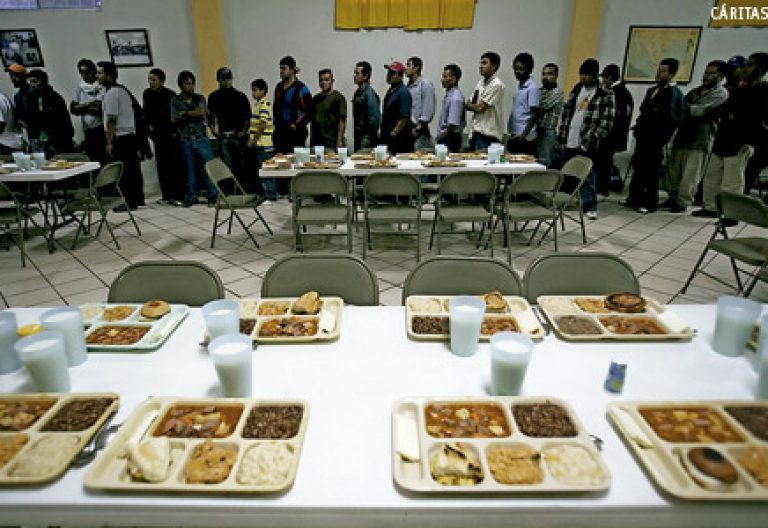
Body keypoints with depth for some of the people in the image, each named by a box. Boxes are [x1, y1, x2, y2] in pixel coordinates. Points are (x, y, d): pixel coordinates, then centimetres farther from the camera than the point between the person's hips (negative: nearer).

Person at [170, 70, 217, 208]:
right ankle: (191, 197, 13)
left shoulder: (200, 98, 9)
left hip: (201, 138, -1)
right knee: (189, 169, 5)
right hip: (185, 140, 1)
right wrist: (193, 114, -8)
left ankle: (213, 196, 0)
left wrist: (184, 113, -7)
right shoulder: (175, 100, 9)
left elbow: (202, 112, -10)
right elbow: (173, 119, -2)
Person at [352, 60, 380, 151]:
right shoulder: (357, 92, 13)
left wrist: (371, 139, -16)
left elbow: (374, 118, -17)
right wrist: (355, 136, 16)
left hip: (366, 138, -9)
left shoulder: (369, 93, -13)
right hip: (358, 137, 9)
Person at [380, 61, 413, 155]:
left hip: (398, 138, -8)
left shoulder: (403, 92, -11)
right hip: (386, 137, 9)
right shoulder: (390, 91, 15)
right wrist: (382, 131, 15)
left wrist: (394, 133, -15)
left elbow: (405, 117, -17)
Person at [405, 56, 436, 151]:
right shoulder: (408, 85, 16)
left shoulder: (426, 84, -5)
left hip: (419, 131, -7)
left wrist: (418, 128, -14)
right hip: (407, 130, 7)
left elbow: (428, 111, -11)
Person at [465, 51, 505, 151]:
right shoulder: (481, 82, 14)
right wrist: (474, 106, -7)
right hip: (476, 131, 8)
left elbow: (480, 108, -15)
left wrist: (467, 105, 2)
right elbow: (469, 103, 16)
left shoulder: (496, 85, -12)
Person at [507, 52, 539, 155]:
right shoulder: (519, 86, 13)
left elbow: (535, 115, -14)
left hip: (525, 138, -8)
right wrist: (512, 134, 15)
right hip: (514, 136, 8)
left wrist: (523, 135, -20)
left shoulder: (532, 88, -10)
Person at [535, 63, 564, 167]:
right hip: (536, 131, 7)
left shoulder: (557, 92, -4)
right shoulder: (539, 91, 17)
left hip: (548, 133, -6)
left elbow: (543, 106, -15)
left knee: (545, 164, -6)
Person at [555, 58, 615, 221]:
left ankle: (589, 206, 7)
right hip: (569, 142, 5)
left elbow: (607, 120, -7)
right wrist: (560, 138, 8)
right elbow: (566, 114, 13)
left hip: (587, 143, -5)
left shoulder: (606, 95, -3)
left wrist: (595, 140, -16)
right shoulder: (576, 90, 13)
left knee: (588, 175, -2)